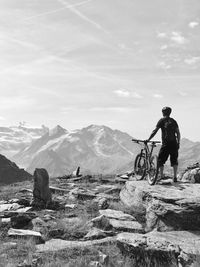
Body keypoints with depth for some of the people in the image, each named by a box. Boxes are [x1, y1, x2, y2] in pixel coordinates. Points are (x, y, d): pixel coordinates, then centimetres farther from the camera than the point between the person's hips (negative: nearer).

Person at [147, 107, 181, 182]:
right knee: (174, 160, 11)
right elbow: (178, 133, 10)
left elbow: (155, 131, -4)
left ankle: (161, 176, 0)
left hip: (166, 143, -4)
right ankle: (175, 177, 8)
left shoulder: (162, 120, 1)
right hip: (174, 143, 4)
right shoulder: (173, 121, 14)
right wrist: (178, 143, 16)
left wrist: (148, 139, 1)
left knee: (160, 160, 6)